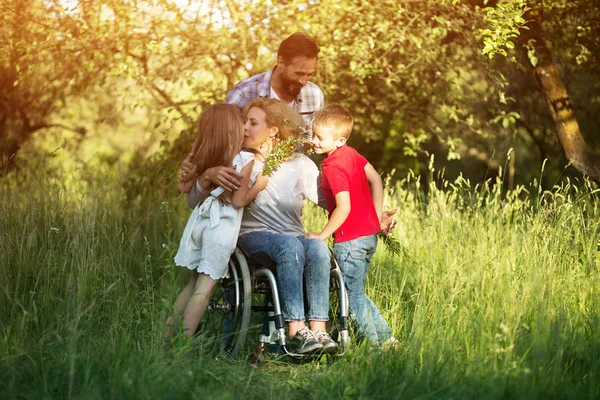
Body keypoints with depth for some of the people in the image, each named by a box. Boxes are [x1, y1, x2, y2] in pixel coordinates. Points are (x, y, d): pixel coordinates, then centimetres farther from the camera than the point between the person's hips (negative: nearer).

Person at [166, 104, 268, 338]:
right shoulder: (245, 158, -10)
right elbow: (238, 201, -11)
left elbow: (184, 187, 13)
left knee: (195, 282, 19)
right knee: (204, 288, -2)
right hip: (222, 225, -6)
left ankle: (168, 334, 20)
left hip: (200, 220, 6)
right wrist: (259, 185, 3)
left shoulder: (204, 157, 4)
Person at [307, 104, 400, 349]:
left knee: (353, 295, 3)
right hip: (369, 233, 9)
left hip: (350, 240, -9)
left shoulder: (333, 167, -19)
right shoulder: (351, 154, 6)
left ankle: (374, 345, 8)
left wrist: (322, 236, -17)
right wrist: (377, 215, 18)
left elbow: (344, 207, -26)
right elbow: (375, 179, 14)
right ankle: (386, 339, 19)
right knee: (356, 291, 19)